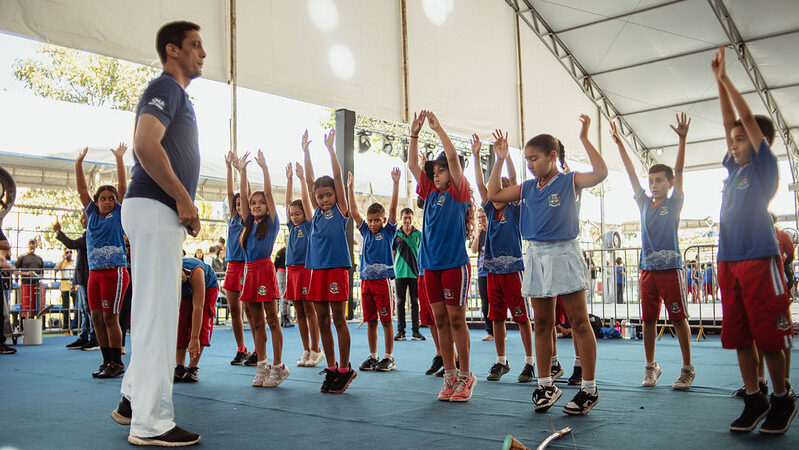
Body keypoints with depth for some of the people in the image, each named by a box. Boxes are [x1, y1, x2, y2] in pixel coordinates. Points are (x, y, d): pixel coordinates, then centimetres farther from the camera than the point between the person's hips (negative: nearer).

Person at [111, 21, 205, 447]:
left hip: (163, 213, 10)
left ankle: (133, 399, 25)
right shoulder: (165, 88, -7)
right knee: (157, 312, -9)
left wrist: (184, 206, 14)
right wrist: (183, 198, -17)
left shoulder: (176, 93, 23)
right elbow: (146, 145, -23)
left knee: (154, 311, 15)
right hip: (154, 208, -10)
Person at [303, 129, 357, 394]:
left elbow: (337, 177, -4)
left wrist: (329, 147, -5)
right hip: (317, 270, 6)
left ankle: (345, 370, 7)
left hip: (337, 269, -5)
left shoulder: (340, 210, 2)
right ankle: (331, 369, 16)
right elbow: (310, 181, 12)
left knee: (339, 319, -1)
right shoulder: (317, 212, 14)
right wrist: (306, 152, 8)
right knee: (322, 321, 7)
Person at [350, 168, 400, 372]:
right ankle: (372, 356, 17)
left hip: (382, 280, -4)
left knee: (386, 320, -1)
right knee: (370, 321, 9)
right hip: (366, 280, 4)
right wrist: (350, 188, 3)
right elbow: (354, 211, 9)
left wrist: (395, 183, -16)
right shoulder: (366, 231, 12)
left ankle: (389, 358, 6)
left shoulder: (388, 232, 1)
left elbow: (393, 208, -8)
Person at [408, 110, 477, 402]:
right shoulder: (430, 192, 14)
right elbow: (412, 165, 12)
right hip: (431, 263, 6)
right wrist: (414, 134, 5)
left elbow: (453, 156, -11)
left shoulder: (458, 191, -1)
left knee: (456, 319, -2)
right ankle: (449, 375, 15)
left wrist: (438, 128, -5)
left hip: (455, 262, -6)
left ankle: (465, 376, 9)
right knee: (440, 320, 7)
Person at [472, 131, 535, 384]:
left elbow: (512, 180, -12)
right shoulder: (491, 211, 11)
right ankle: (501, 362, 19)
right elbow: (481, 184, 5)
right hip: (493, 271, 5)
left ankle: (529, 363, 8)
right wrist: (476, 156, -3)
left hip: (513, 270, -5)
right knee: (496, 318, 9)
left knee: (522, 318, 0)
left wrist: (504, 155, -22)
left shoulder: (514, 210, -1)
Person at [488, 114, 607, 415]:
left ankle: (589, 388, 6)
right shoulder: (527, 187, 11)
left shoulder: (570, 181, -4)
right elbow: (493, 195, 14)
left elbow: (600, 173, -21)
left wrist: (584, 139, -19)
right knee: (542, 324, 9)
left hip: (564, 254, -5)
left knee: (578, 322, -2)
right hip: (536, 256, 6)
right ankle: (545, 385, 19)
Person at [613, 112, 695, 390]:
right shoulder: (644, 203, 12)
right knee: (648, 319, 7)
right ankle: (650, 367, 17)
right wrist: (619, 143, 4)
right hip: (647, 267, 4)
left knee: (679, 318, -1)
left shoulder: (674, 204, 2)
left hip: (670, 267, -4)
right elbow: (631, 173, 8)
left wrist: (682, 139, -20)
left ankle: (687, 369, 8)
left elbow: (678, 171, -9)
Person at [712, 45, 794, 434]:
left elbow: (748, 118, -4)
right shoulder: (735, 168, 16)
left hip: (760, 259, -6)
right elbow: (730, 122, 16)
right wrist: (718, 80, 15)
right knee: (739, 335, 7)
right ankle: (754, 400, 16)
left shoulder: (766, 165, 1)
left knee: (769, 335, 0)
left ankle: (782, 400, 15)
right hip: (729, 261, 7)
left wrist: (725, 77, 0)